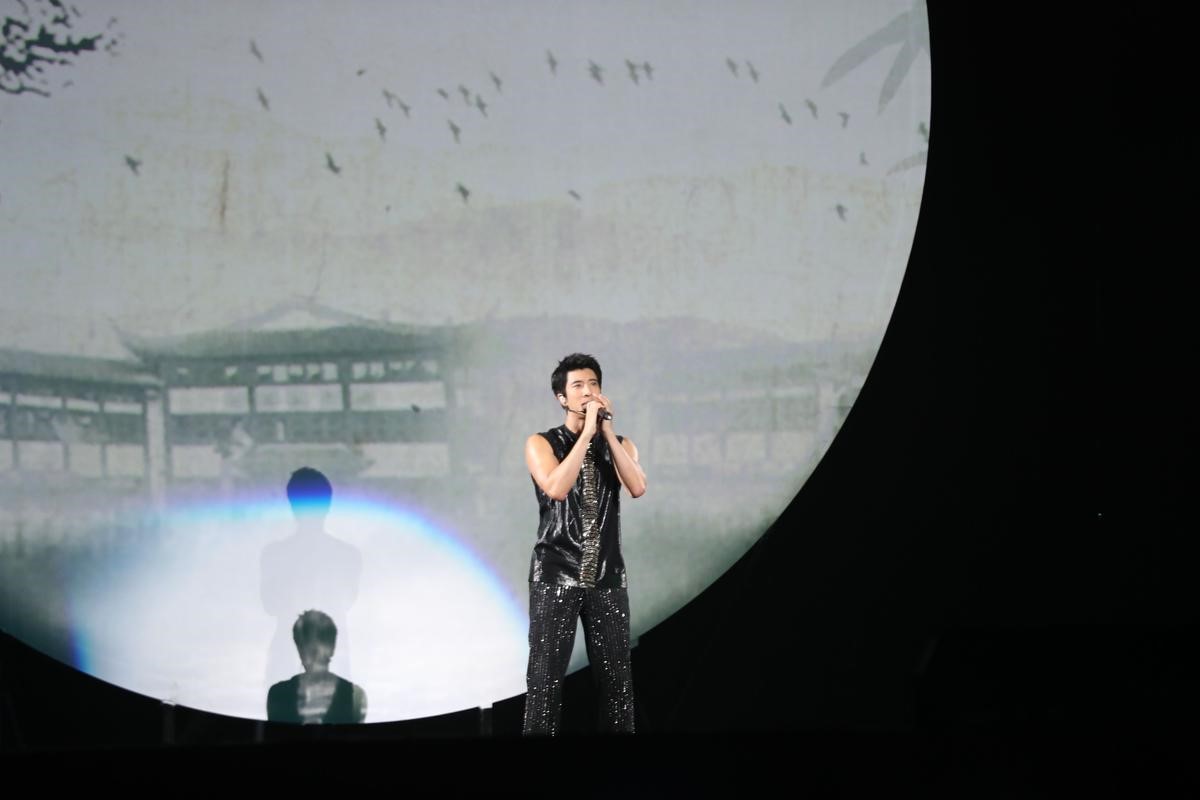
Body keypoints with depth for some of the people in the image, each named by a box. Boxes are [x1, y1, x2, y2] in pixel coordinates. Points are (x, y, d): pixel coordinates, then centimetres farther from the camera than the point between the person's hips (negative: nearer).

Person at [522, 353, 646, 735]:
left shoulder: (620, 444, 11)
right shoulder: (541, 444, 1)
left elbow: (637, 487, -9)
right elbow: (557, 488, -19)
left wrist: (607, 431, -11)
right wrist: (587, 432, -16)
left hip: (607, 578, 3)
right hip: (556, 576, -3)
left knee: (616, 677, 3)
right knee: (546, 677, -5)